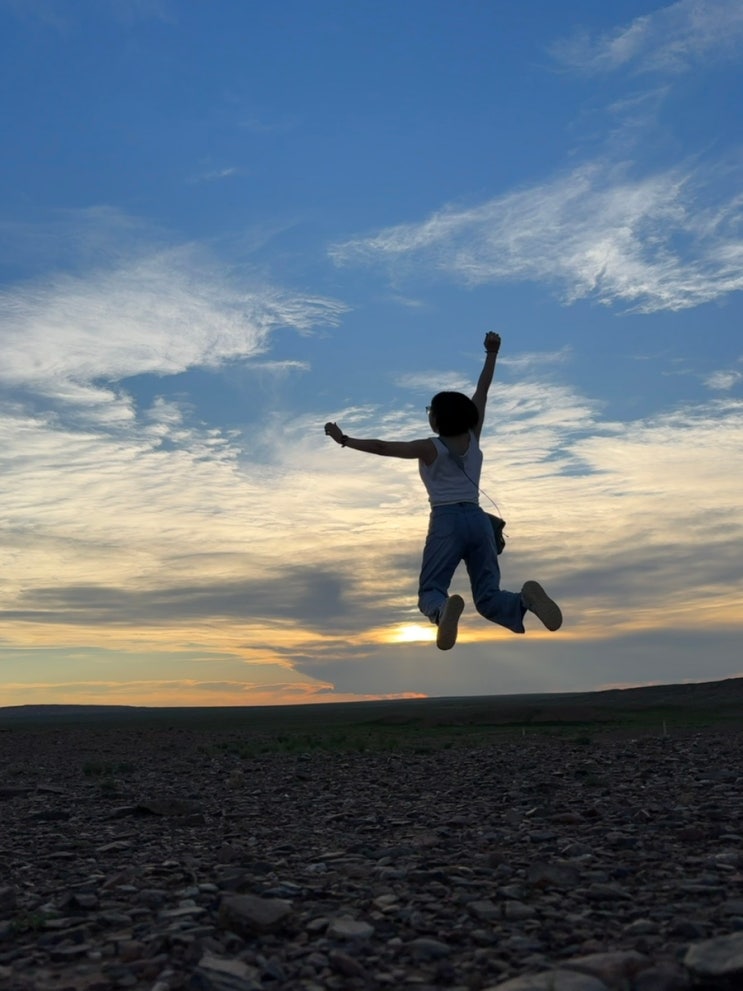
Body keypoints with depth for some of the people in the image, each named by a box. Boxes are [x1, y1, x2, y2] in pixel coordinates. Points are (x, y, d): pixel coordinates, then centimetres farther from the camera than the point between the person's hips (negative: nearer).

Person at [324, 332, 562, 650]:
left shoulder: (430, 448, -2)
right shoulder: (473, 438, 8)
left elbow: (382, 447, -1)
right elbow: (482, 391, 14)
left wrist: (344, 439, 7)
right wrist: (492, 354, 20)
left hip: (447, 522, -4)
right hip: (479, 520, 4)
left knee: (429, 591, -2)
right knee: (488, 598, 6)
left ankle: (444, 608, -40)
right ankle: (525, 599, -28)